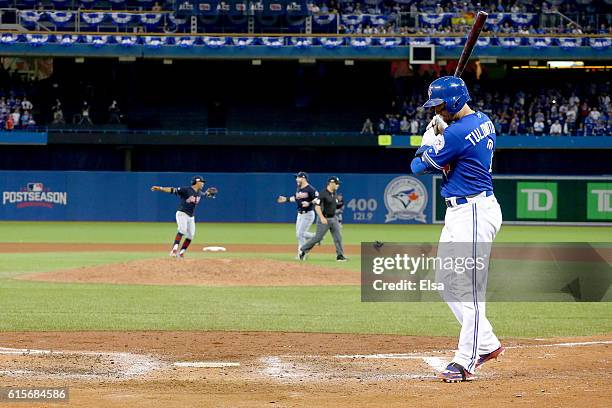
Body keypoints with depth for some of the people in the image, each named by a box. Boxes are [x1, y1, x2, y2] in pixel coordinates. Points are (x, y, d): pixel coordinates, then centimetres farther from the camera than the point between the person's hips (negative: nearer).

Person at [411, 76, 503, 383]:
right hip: (458, 215, 11)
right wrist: (438, 134, 10)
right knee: (446, 280, 16)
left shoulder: (457, 133, -20)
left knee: (468, 286, -8)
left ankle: (466, 361, -6)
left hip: (474, 215, -11)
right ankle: (486, 344, 21)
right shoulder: (484, 122, 11)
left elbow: (419, 167, -10)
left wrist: (428, 142, 10)